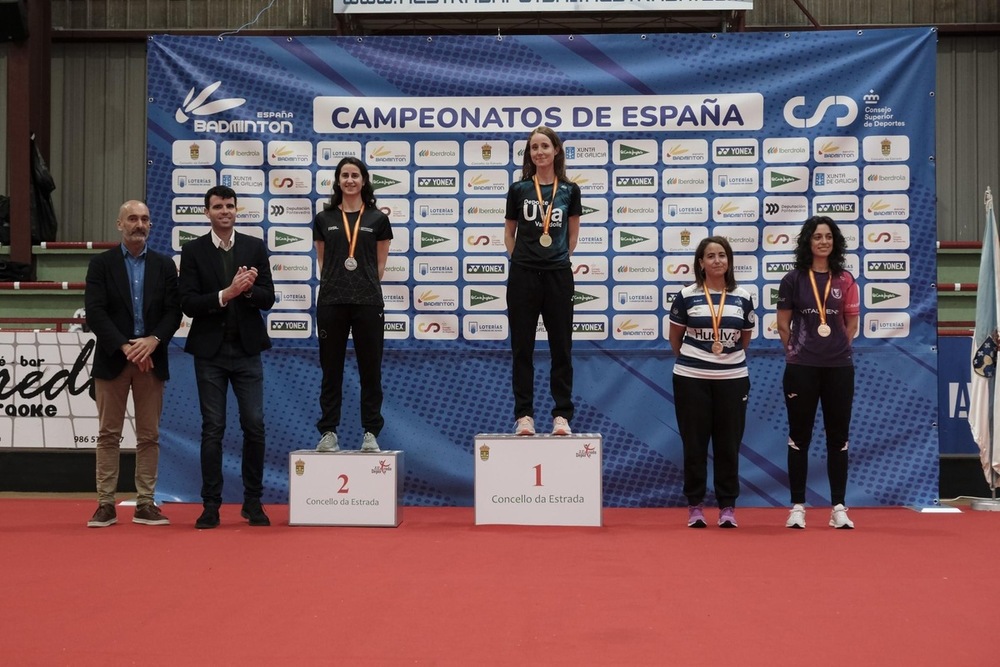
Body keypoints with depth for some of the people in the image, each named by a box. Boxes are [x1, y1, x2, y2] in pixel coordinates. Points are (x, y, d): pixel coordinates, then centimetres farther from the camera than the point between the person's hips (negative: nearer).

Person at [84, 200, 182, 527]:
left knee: (149, 436, 4)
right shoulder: (101, 264, 3)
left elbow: (173, 311, 3)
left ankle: (145, 504, 9)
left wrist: (153, 341, -14)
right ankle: (106, 504, 6)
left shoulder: (164, 265, 9)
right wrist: (125, 347, -16)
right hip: (112, 359, -2)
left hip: (151, 358, 2)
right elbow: (94, 312, -6)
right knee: (108, 434, 2)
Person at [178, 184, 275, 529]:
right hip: (210, 350, -1)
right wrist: (227, 293, -20)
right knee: (212, 429, 2)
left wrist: (247, 289, -19)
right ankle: (211, 504, 9)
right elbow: (189, 304, -8)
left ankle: (253, 501, 13)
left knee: (254, 426, 1)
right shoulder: (193, 250, 0)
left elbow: (268, 298, 1)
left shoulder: (255, 247, 5)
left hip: (247, 349, 1)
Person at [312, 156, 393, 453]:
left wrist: (364, 284, 4)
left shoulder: (378, 219, 6)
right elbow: (322, 261, 14)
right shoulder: (324, 219, 9)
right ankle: (328, 432, 10)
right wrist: (336, 283, 5)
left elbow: (380, 265, 10)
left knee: (370, 370, 2)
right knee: (331, 370, 4)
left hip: (368, 302, -1)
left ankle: (371, 433, 9)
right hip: (331, 302, 1)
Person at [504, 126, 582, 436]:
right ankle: (524, 414, 7)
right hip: (523, 275, 0)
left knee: (561, 347, 4)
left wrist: (560, 258, 11)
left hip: (558, 275, 0)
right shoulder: (518, 189, 3)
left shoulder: (569, 190, 4)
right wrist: (521, 259, 6)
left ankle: (562, 414, 10)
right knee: (522, 347, 2)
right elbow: (509, 232, 12)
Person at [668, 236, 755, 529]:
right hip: (691, 380, -1)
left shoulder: (743, 297, 5)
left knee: (729, 445, 4)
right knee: (694, 444, 3)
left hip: (733, 379, 1)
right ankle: (695, 505, 13)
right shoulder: (687, 296, 0)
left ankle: (727, 507, 14)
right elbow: (675, 337, 10)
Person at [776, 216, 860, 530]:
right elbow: (783, 324, 6)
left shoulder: (845, 280, 4)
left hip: (839, 367, 2)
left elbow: (852, 325, 11)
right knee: (800, 437, 4)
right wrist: (800, 351, 9)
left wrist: (833, 348, 10)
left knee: (838, 438, 6)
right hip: (801, 368, -1)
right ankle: (797, 506, 10)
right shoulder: (793, 279, 0)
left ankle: (838, 507, 12)